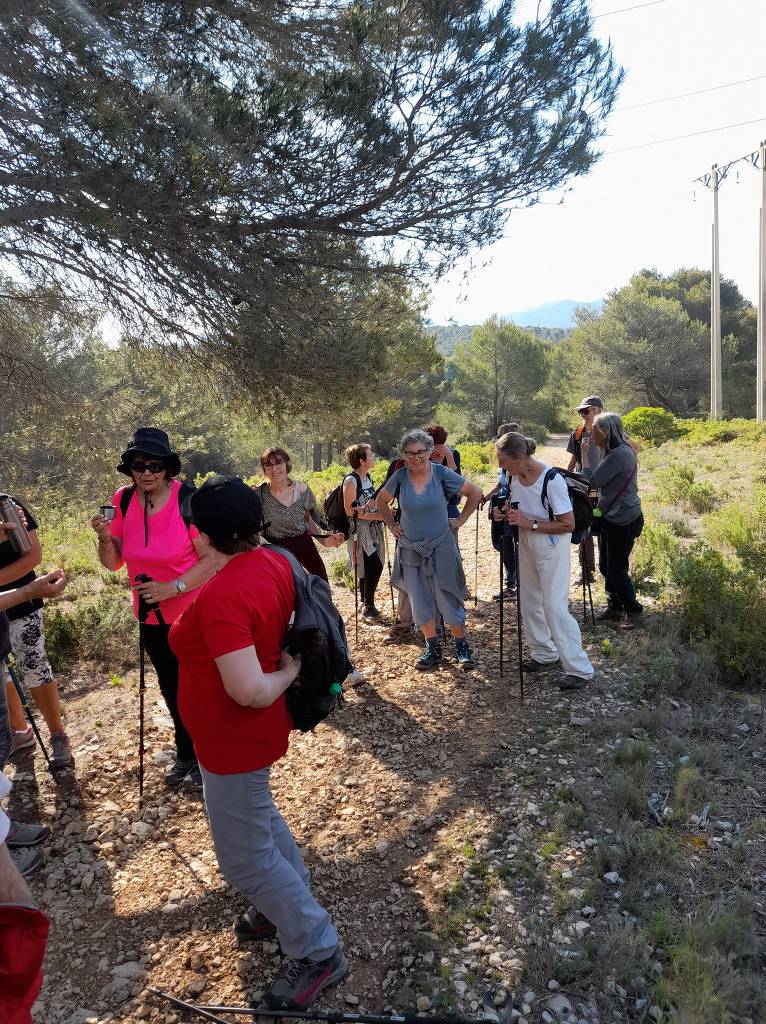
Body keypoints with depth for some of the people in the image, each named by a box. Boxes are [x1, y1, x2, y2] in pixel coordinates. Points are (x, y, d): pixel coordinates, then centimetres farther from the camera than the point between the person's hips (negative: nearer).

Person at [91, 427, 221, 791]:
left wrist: (173, 588, -28)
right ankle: (185, 756, 44)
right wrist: (105, 538, -18)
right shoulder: (123, 500, -6)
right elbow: (113, 563, 0)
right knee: (171, 690, 22)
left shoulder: (188, 499, -21)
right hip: (151, 616, 6)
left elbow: (212, 559, -21)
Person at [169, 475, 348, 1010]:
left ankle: (319, 952, 21)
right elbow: (284, 622, 11)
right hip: (252, 732, 9)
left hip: (236, 740, -9)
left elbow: (248, 691, -37)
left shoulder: (222, 596, -33)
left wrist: (286, 674, -20)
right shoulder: (275, 561, -6)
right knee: (257, 816, 30)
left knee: (246, 854, 8)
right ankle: (294, 900, 49)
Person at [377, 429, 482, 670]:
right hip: (410, 550, 2)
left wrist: (460, 520, -1)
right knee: (420, 604, 10)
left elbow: (475, 492, 0)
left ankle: (462, 646, 18)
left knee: (449, 601, 2)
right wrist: (392, 525, 6)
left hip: (441, 547, -2)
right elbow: (382, 501, 13)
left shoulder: (442, 473, -10)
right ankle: (432, 648, 25)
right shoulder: (400, 477, -6)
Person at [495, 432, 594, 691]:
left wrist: (529, 523, -27)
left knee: (555, 606, -9)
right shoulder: (514, 477, -6)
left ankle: (579, 668, 3)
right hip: (526, 544, 8)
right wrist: (505, 513, -8)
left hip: (552, 546, -8)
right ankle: (544, 653, 35)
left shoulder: (552, 480, -27)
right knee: (529, 602, 17)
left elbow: (568, 524, -23)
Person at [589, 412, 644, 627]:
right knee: (606, 567, 16)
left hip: (623, 521, -10)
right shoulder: (616, 451, 11)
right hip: (610, 517, 10)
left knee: (617, 570, -1)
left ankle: (633, 610, 16)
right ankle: (614, 607, 29)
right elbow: (601, 482, 13)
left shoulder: (619, 454, -22)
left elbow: (593, 482, -23)